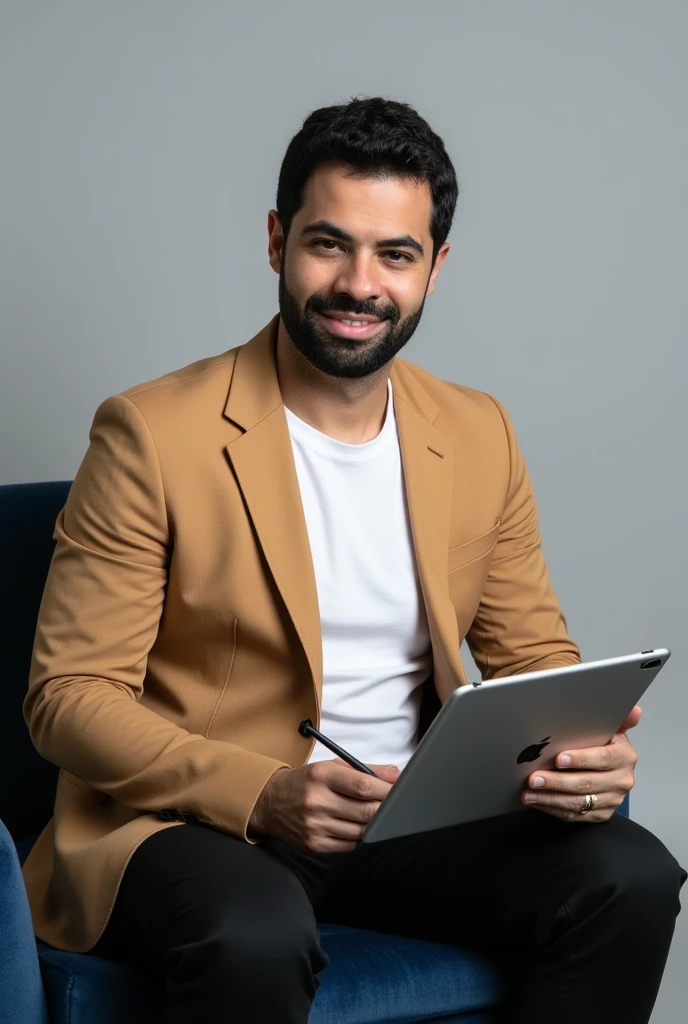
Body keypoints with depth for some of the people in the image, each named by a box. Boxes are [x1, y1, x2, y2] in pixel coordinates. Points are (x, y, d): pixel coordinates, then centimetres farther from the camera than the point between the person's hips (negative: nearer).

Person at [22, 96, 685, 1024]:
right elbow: (71, 694, -9)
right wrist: (261, 793, -25)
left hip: (417, 816, 5)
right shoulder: (152, 434, -8)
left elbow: (533, 654, 14)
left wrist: (582, 751, -11)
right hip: (192, 823, -4)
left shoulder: (479, 436, 8)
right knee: (255, 936, -37)